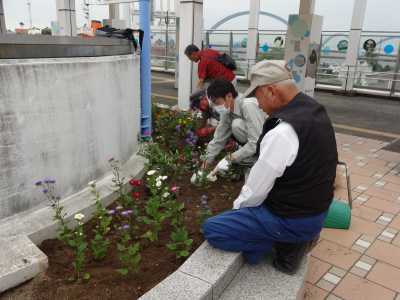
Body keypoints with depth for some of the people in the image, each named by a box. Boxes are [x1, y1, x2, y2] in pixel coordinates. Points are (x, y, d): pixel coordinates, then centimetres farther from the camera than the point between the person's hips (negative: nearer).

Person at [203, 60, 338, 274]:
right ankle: (298, 235, 13)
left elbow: (256, 189, -20)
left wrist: (237, 206, 2)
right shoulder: (314, 109, -1)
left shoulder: (282, 132, -31)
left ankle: (287, 244, 1)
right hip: (315, 208, 9)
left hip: (293, 219, -9)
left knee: (211, 229, -6)